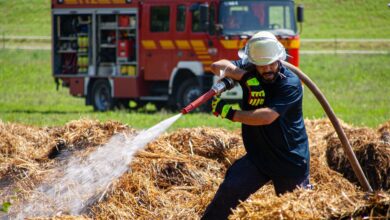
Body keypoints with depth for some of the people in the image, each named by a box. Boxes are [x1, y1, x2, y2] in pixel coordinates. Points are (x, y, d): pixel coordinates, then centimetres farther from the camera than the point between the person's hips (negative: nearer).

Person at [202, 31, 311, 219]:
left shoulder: (291, 84, -19)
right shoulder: (249, 71, -2)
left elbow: (267, 117, -28)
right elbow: (217, 66, -13)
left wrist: (230, 113, -23)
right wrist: (244, 76, -28)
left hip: (291, 161, -4)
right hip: (258, 157, 4)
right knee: (229, 189, -14)